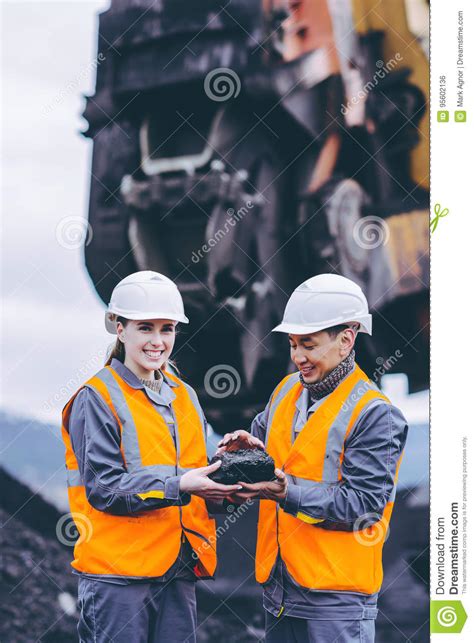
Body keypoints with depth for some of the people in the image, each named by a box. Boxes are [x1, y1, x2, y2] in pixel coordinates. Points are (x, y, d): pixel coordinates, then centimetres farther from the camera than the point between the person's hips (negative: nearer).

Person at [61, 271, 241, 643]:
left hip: (179, 569, 6)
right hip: (117, 570, -6)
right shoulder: (97, 399, -6)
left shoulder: (184, 397, 15)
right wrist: (178, 486, -24)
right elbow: (102, 487, -14)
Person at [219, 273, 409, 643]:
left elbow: (364, 503, -18)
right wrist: (249, 448, -2)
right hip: (277, 585, 7)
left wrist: (287, 492, -27)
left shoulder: (375, 414, -12)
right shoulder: (287, 391, 10)